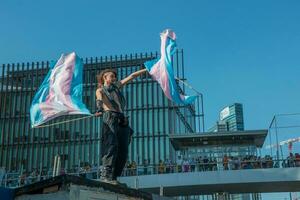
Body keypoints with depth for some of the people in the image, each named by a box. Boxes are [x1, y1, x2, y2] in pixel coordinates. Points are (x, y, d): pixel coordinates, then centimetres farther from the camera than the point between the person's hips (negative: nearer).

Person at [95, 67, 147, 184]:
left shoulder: (116, 86, 32)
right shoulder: (101, 90, 14)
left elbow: (132, 76, 36)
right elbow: (100, 97, -10)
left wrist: (147, 69, 37)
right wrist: (99, 107, -33)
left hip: (122, 121, 6)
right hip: (110, 118, -6)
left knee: (123, 150, -6)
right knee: (112, 145, -22)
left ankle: (113, 176, -8)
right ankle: (105, 175, -29)